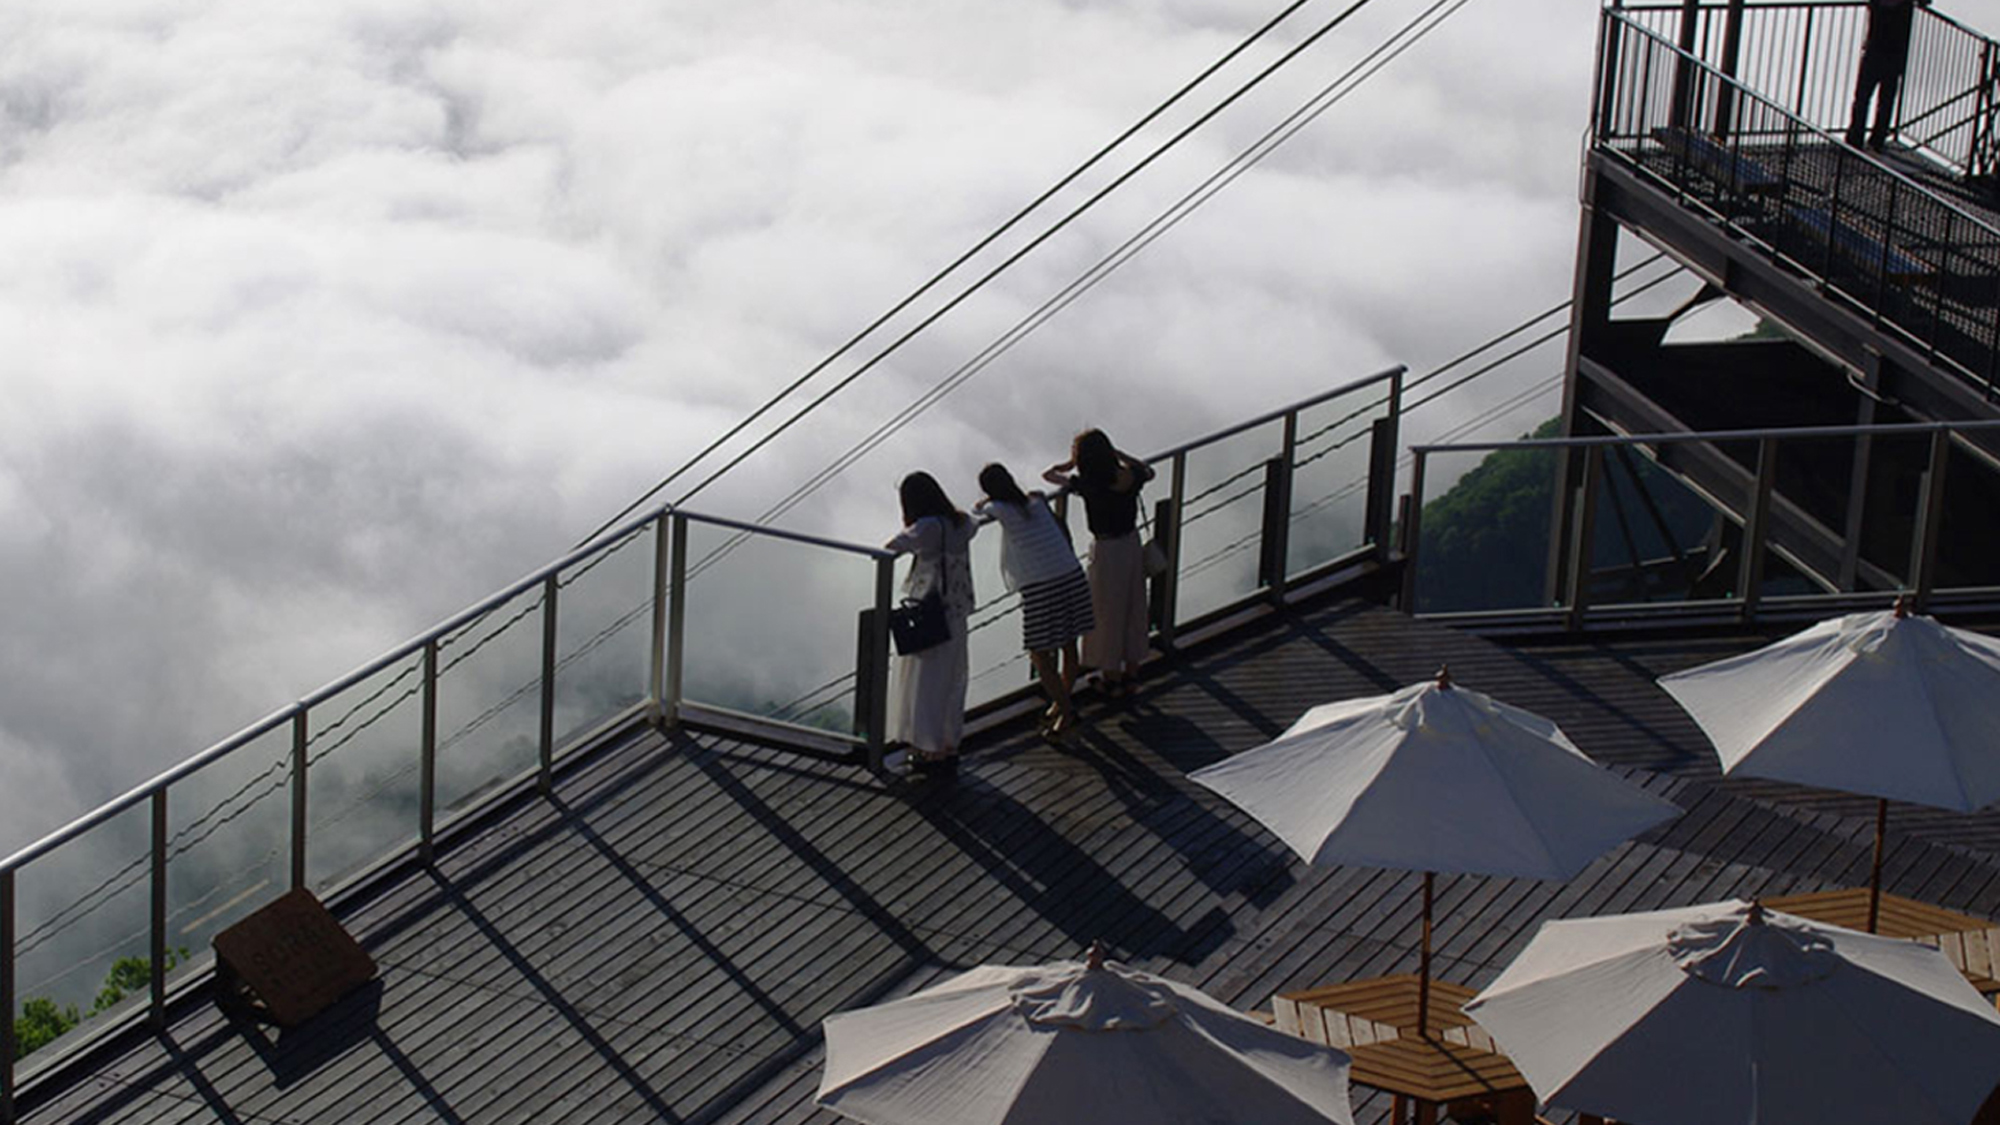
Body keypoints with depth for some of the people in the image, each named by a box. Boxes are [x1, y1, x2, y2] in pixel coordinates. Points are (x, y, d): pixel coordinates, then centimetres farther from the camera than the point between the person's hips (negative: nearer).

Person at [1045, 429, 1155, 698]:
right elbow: (1148, 472, 16)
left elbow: (1049, 475, -16)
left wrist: (1072, 463, 1)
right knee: (1133, 612, 18)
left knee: (1107, 616, 10)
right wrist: (1116, 453, 15)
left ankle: (1112, 679, 21)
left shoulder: (1090, 484, -24)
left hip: (1107, 551, -6)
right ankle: (1131, 675, 31)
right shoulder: (1129, 477, -9)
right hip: (1132, 544, 6)